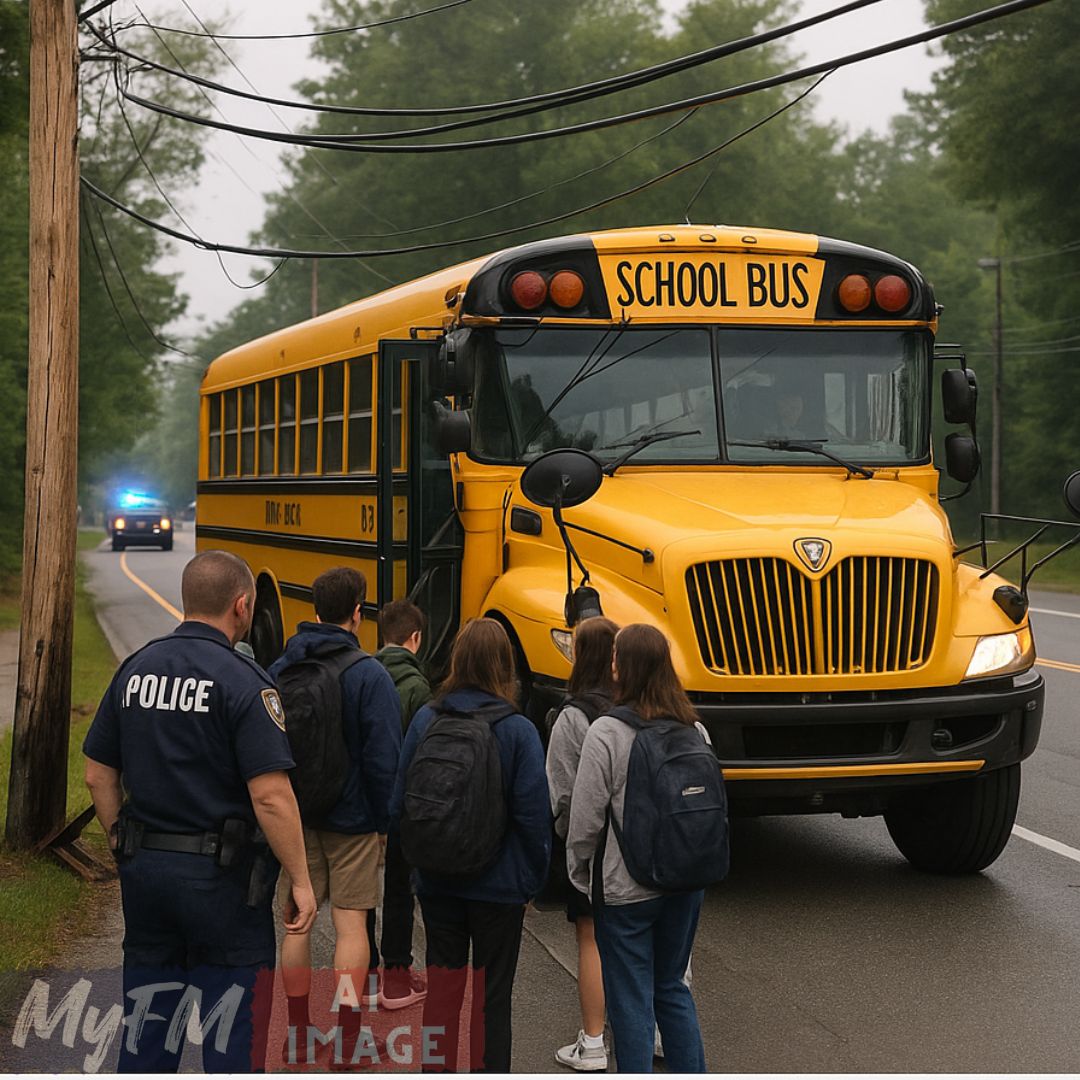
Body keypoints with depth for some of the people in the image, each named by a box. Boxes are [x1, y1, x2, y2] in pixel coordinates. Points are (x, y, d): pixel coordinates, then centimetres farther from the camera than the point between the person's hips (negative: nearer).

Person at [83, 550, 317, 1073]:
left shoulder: (135, 670, 4)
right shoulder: (241, 680, -15)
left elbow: (98, 776, 9)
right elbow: (270, 795, -20)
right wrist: (300, 881, -13)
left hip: (144, 871, 6)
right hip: (220, 877, -6)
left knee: (146, 1024, 16)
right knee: (233, 1028, 4)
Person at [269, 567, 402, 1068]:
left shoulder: (279, 670, 1)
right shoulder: (369, 674, -13)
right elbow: (383, 757, -15)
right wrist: (384, 819, -4)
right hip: (352, 819, -4)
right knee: (351, 924, 1)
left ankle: (298, 1037, 17)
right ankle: (348, 1040, 3)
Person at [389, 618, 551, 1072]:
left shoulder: (425, 720, -4)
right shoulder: (518, 731, -13)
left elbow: (400, 802, 2)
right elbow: (533, 814, -12)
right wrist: (532, 880, 1)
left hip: (437, 881, 3)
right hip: (498, 883, -3)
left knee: (443, 985, 14)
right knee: (491, 995, 7)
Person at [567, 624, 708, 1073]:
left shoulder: (606, 733, -17)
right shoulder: (693, 729, -1)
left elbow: (586, 820, -14)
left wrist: (580, 875, 2)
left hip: (626, 888, -5)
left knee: (631, 999, 5)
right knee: (672, 986, 20)